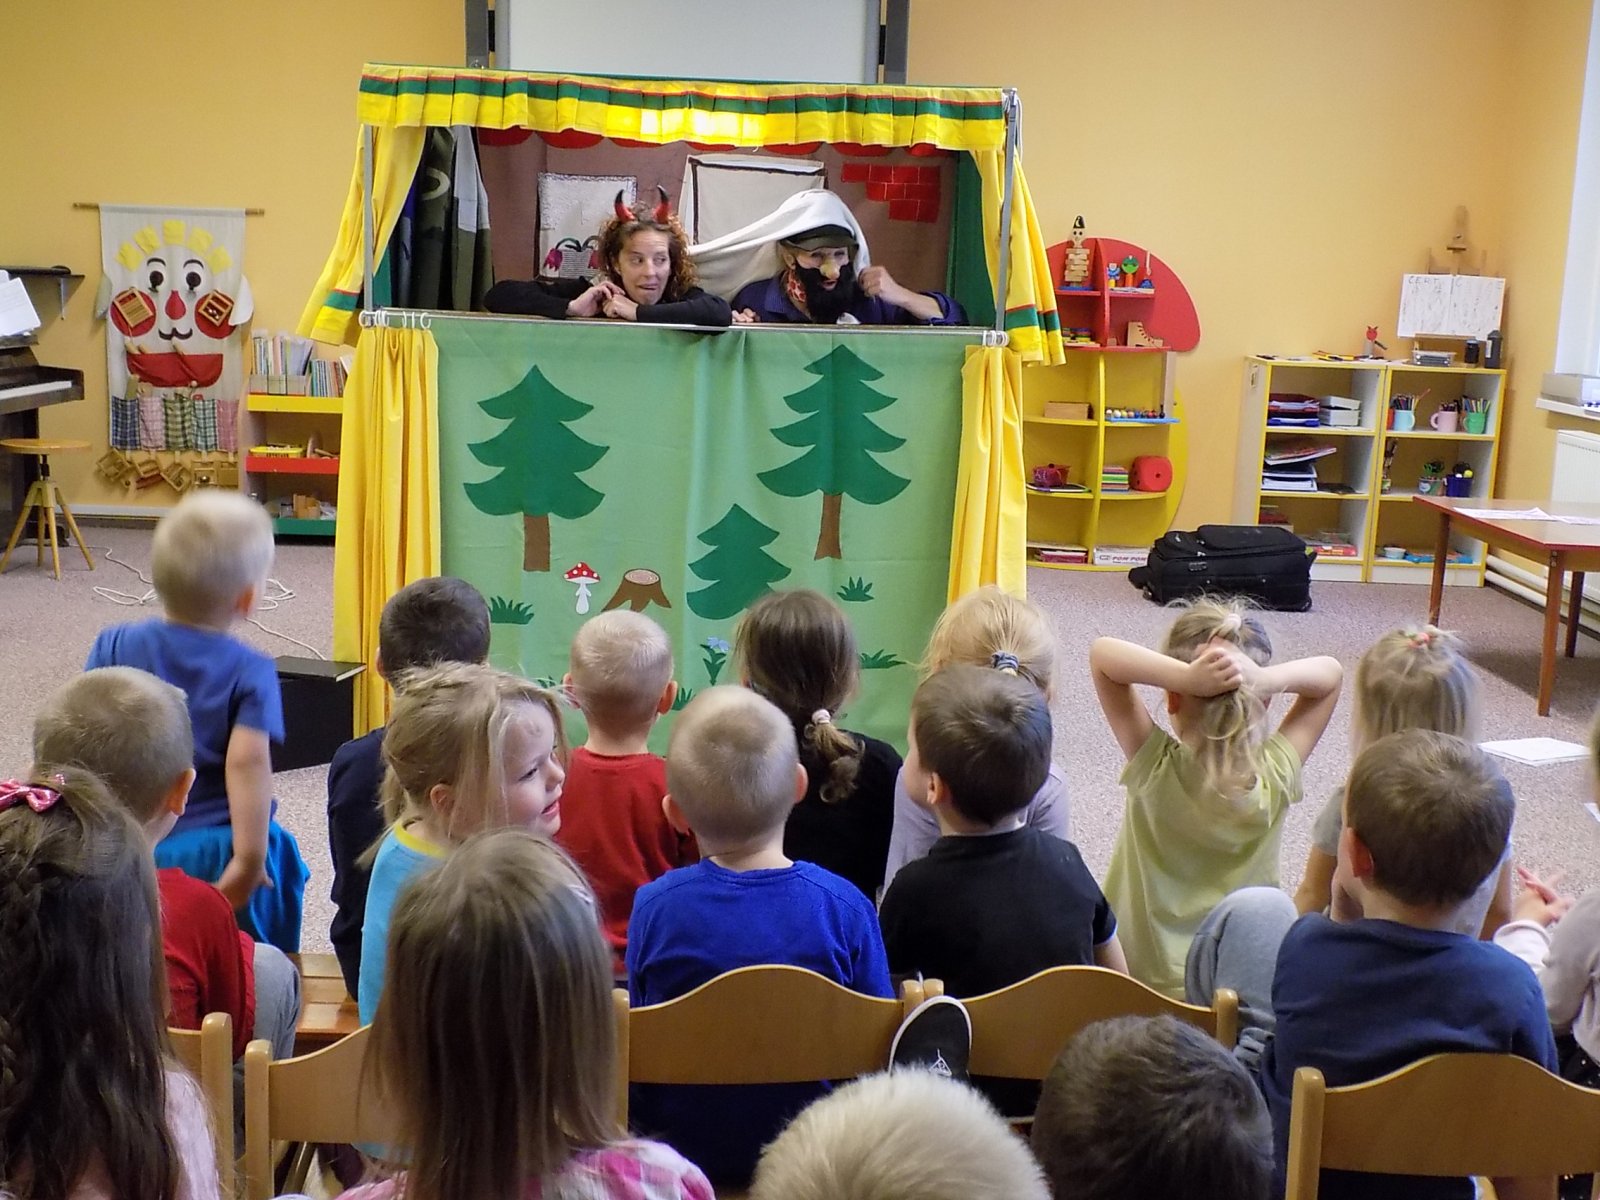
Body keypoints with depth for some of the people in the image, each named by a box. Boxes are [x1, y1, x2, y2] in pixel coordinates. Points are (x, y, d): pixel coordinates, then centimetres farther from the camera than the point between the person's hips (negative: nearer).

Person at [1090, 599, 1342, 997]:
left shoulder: (1155, 770, -19)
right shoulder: (1275, 777, -15)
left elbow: (1102, 652, -18)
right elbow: (1330, 673, -3)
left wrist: (1184, 677, -32)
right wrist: (1265, 680, -23)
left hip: (1144, 976, -1)